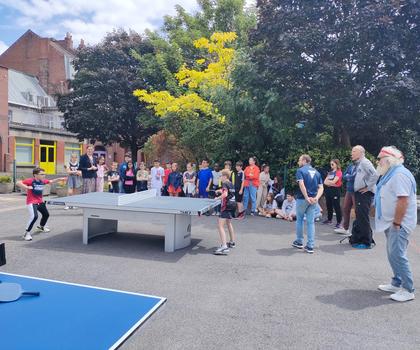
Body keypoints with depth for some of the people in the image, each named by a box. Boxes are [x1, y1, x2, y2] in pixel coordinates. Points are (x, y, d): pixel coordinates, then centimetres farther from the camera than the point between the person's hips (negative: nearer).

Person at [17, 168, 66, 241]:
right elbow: (18, 183, -20)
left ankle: (41, 227, 53)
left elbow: (51, 181, 16)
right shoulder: (30, 181, -19)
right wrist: (26, 187, -34)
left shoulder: (43, 181, -1)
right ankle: (27, 233, -10)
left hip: (40, 202, 8)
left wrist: (59, 179, 3)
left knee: (46, 214, 23)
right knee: (34, 216, -27)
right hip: (31, 202, -8)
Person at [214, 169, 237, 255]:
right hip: (232, 205, 10)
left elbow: (225, 194, -28)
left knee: (220, 226, -12)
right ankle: (232, 242, 41)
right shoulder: (230, 184, 13)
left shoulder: (225, 184, -13)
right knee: (229, 223, 27)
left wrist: (218, 198, -15)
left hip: (226, 207, -10)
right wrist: (220, 191, 20)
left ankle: (224, 247, -21)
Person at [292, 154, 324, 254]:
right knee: (311, 222, 6)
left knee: (299, 220, 13)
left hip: (302, 199, -4)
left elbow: (302, 185, -21)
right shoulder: (317, 172, 13)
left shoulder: (300, 170, -6)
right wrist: (317, 197, -9)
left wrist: (307, 198, -18)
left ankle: (299, 242, 23)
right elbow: (321, 188, 4)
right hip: (313, 200, 5)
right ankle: (310, 246, 5)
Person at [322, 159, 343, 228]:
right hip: (328, 190, 7)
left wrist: (328, 181, 2)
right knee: (329, 206, 14)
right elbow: (325, 182, 8)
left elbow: (334, 182, -14)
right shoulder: (330, 172, 16)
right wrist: (331, 182, -9)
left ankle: (339, 222, -2)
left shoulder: (339, 172, -5)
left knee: (336, 206, -6)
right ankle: (329, 220, 27)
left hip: (335, 190, -7)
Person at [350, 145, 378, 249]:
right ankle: (358, 239, 24)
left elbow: (375, 175, -23)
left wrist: (368, 187, -18)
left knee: (363, 217, -6)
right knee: (359, 216, 15)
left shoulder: (365, 162, -11)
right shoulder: (358, 164, 17)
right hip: (359, 194, 10)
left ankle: (366, 242, 2)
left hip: (365, 194, -10)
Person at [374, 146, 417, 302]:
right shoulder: (391, 174, 15)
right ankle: (396, 284, 26)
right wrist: (392, 223, 18)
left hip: (399, 224, -10)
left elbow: (403, 201, -25)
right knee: (393, 255, 15)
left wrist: (396, 223, -22)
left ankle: (408, 290, 2)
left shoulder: (400, 174, -18)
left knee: (397, 255, -9)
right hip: (391, 223, 10)